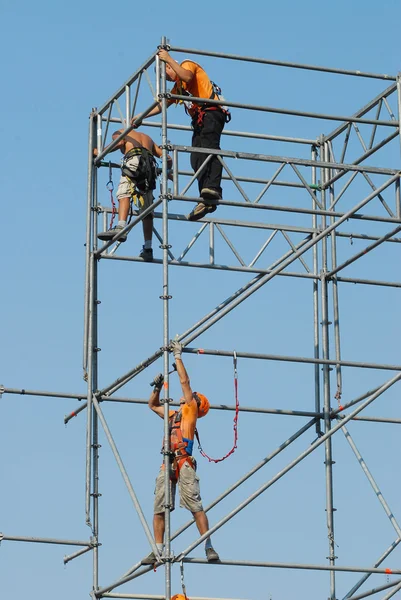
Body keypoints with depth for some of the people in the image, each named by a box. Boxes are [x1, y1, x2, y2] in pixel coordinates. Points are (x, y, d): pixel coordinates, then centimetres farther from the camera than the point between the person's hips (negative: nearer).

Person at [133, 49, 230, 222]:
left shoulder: (188, 65, 9)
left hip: (211, 112, -10)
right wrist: (140, 117, 37)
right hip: (200, 120, 10)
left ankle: (212, 188, -47)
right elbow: (162, 105, 39)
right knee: (197, 160, -5)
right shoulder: (177, 86, 35)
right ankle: (206, 200, -17)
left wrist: (169, 59, -11)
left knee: (209, 147, -29)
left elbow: (187, 77, -17)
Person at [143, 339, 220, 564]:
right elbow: (153, 405, 44)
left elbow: (185, 381, 7)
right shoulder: (172, 414, 29)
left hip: (184, 462, -7)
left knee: (196, 506, -13)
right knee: (159, 509, 0)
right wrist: (158, 387, 30)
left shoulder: (190, 410, 11)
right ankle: (158, 550, 0)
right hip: (168, 464, 7)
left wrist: (178, 355, 13)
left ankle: (209, 547, -16)